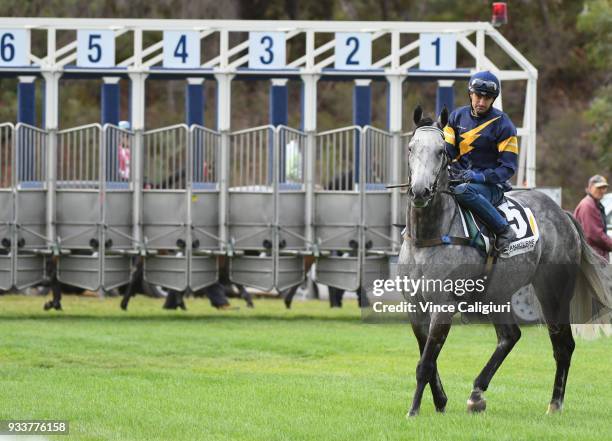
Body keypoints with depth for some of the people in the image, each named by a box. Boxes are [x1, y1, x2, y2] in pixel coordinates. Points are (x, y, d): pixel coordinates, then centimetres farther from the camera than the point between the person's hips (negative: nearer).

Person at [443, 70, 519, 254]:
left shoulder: (502, 124, -3)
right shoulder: (458, 116, 10)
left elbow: (508, 167, -5)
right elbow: (446, 150, 9)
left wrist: (481, 177, -20)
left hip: (491, 185, -5)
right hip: (459, 176, 5)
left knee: (463, 191, -39)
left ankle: (504, 231, -28)